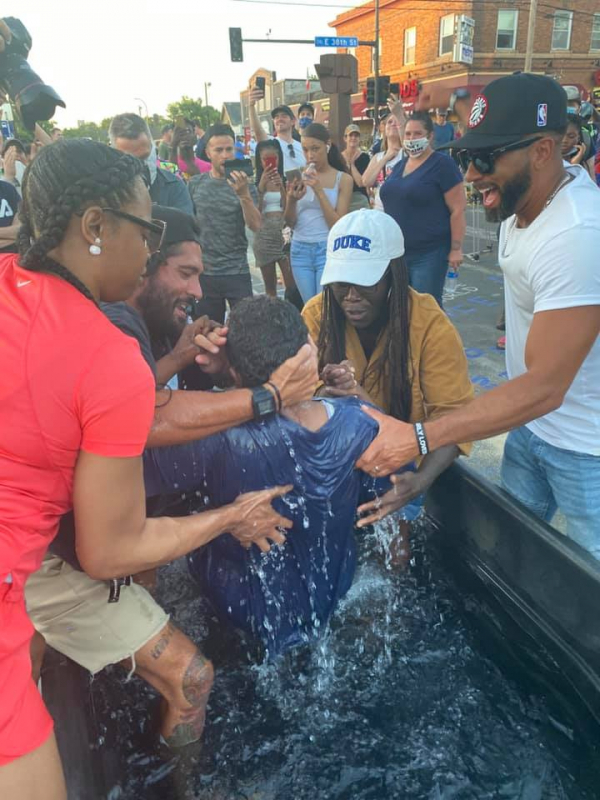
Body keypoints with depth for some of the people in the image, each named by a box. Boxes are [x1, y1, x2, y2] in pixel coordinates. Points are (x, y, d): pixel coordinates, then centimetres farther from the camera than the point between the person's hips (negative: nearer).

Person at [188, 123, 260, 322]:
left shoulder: (244, 185, -2)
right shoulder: (195, 184, 4)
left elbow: (256, 226, -13)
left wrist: (243, 194, -28)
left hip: (237, 272, -2)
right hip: (203, 272, 2)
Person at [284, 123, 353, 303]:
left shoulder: (343, 179, -2)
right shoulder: (299, 177, 6)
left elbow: (339, 225, -10)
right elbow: (290, 222, 5)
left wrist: (319, 191, -16)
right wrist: (291, 200, -15)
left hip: (328, 250, -3)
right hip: (300, 250, 3)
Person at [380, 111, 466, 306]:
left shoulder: (442, 164, -8)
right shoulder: (400, 165, 14)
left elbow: (458, 210, -12)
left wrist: (456, 249, -16)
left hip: (429, 254, -7)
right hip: (396, 252, 7)